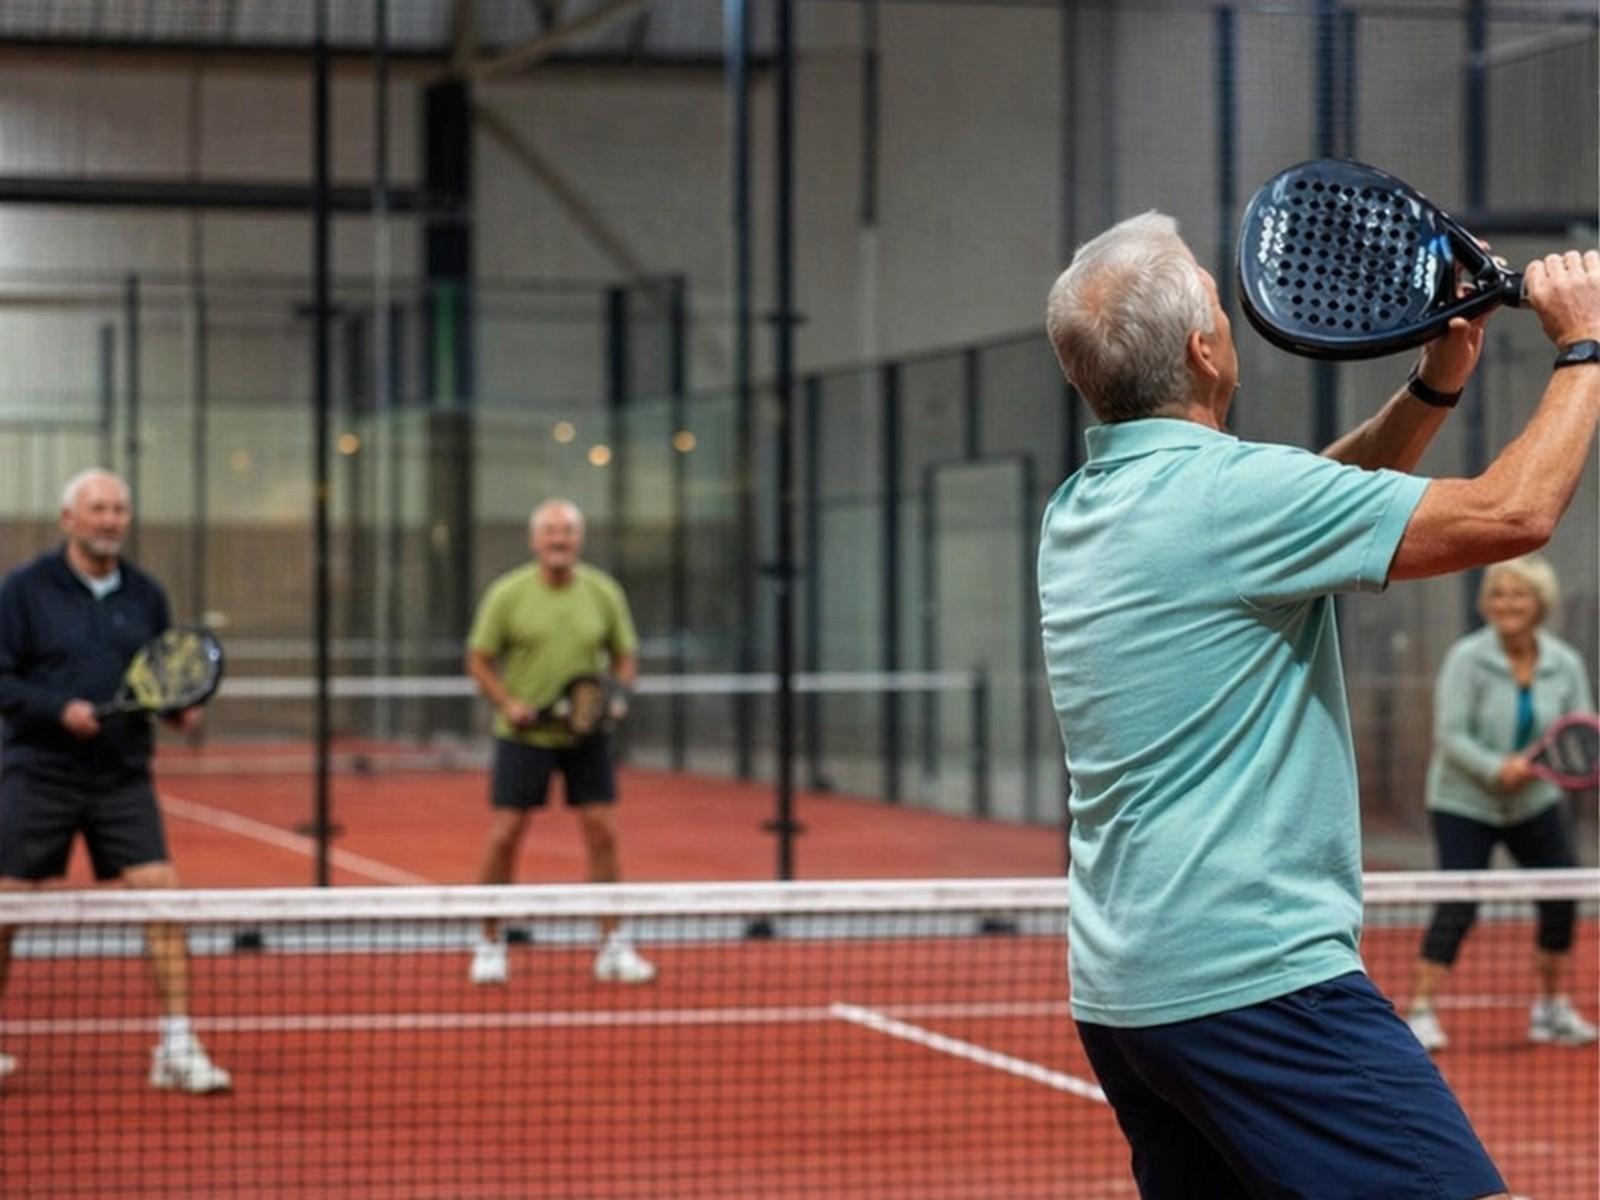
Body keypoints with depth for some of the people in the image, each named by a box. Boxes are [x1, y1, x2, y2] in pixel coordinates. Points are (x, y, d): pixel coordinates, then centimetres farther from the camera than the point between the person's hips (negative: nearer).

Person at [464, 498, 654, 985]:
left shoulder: (604, 593, 0)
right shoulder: (507, 594, -6)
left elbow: (625, 655, 9)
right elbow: (479, 660, -1)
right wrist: (508, 703, -15)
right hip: (524, 734, -2)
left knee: (601, 832, -2)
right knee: (504, 835, -3)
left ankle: (612, 947, 8)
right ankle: (491, 945, 11)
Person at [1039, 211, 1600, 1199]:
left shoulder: (1082, 511, 12)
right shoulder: (1222, 490, -15)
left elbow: (1313, 509, 25)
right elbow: (1514, 513, -15)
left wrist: (1435, 386, 13)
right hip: (1257, 979, -10)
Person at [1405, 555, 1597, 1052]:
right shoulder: (1467, 659, -15)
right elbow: (1451, 735, -19)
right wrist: (1498, 768, -32)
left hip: (1536, 802, 5)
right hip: (1465, 802, -4)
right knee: (1457, 908, -13)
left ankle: (1551, 1008, 21)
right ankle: (1420, 1011, -8)